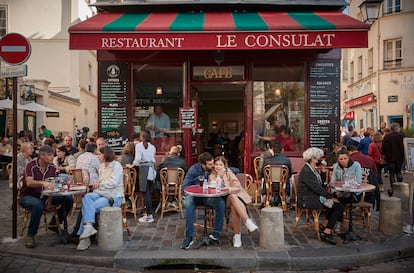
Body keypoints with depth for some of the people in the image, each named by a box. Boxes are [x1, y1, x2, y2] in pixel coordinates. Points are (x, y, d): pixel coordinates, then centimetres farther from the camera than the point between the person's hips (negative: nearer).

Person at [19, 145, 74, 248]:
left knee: (68, 199, -11)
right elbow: (29, 183, -30)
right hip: (28, 196, -5)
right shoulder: (31, 165, -15)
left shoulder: (52, 167, 2)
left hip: (44, 196, 6)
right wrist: (43, 183, -50)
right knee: (38, 205, -40)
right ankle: (30, 236, -21)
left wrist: (51, 197, -12)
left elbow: (53, 184, 7)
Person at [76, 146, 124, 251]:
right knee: (86, 198, -24)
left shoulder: (116, 165, -5)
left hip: (114, 196, -7)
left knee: (88, 206, -23)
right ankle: (89, 226, -35)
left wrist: (99, 184, -4)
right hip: (102, 193, 7)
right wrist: (98, 182, 0)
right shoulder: (102, 166, 19)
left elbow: (113, 183, -13)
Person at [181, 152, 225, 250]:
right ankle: (189, 237, -28)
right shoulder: (194, 169, -8)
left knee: (221, 203, -31)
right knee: (188, 203, -35)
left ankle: (216, 234, -18)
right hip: (196, 196, -1)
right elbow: (185, 186, -8)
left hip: (210, 197, 1)